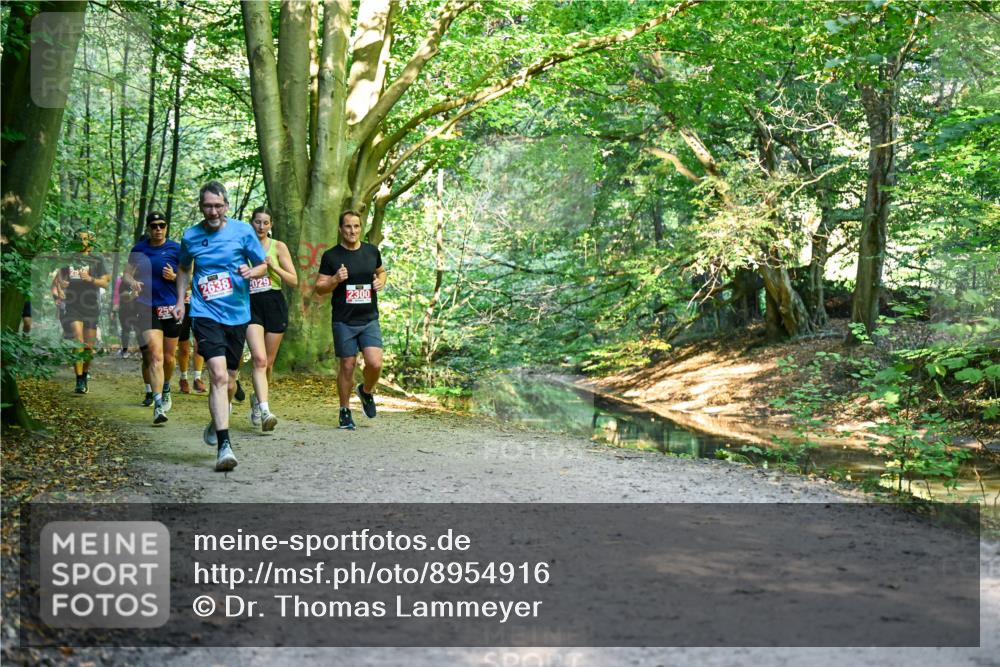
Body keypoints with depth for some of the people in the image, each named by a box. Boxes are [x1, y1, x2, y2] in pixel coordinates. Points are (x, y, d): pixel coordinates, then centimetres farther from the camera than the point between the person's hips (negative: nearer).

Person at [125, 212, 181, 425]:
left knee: (168, 357, 11)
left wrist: (174, 277, -16)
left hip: (171, 309, 0)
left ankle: (165, 390, 41)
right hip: (147, 309, 0)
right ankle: (158, 405, -17)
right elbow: (127, 273, 11)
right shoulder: (139, 249, 7)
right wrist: (132, 282, -11)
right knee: (155, 355, -14)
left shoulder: (176, 249, 1)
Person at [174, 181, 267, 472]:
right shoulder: (191, 236, 4)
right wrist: (180, 301, 12)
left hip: (237, 315, 2)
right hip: (206, 314, -2)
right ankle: (224, 446, -19)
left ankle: (217, 422, 44)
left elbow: (263, 265, 7)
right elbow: (184, 268, 22)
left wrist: (251, 271, -15)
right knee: (219, 375, -18)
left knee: (229, 380, 13)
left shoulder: (243, 231, -1)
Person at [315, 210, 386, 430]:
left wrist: (381, 281, 2)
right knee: (347, 366, 2)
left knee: (375, 363, -12)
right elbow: (319, 289, 1)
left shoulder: (372, 251, 7)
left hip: (369, 320, 2)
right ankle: (345, 412, 19)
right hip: (344, 321, -2)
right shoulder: (331, 256, -1)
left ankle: (366, 391, 20)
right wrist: (335, 280, -18)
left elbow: (381, 271, 25)